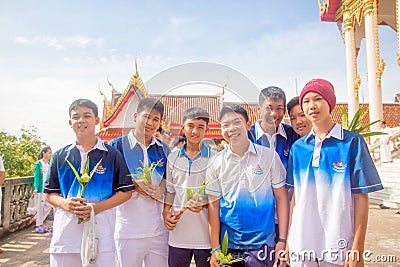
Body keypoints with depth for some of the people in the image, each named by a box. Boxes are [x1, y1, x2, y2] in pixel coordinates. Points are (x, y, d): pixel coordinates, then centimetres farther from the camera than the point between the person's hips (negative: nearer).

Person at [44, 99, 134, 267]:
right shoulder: (60, 156, 10)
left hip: (101, 234, -2)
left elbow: (126, 191, 1)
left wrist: (97, 207, -13)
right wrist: (65, 203, -10)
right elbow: (50, 193, 13)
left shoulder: (112, 155, 3)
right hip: (65, 234, 2)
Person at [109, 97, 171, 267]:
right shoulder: (117, 145, -2)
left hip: (159, 229, 3)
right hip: (128, 229, -3)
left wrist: (160, 190, -8)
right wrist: (133, 185, -15)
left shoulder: (163, 149, 9)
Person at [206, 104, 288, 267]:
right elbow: (213, 205, 2)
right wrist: (215, 248, -2)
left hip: (262, 243, -1)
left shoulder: (269, 156, -3)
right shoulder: (216, 163, 0)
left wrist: (282, 240, -4)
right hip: (228, 243, 1)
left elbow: (281, 198, 0)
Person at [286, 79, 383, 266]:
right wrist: (288, 240, 5)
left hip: (338, 247, -3)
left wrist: (357, 249, -9)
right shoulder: (298, 147, 4)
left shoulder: (352, 142, -6)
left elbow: (361, 197, -6)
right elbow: (295, 196, 7)